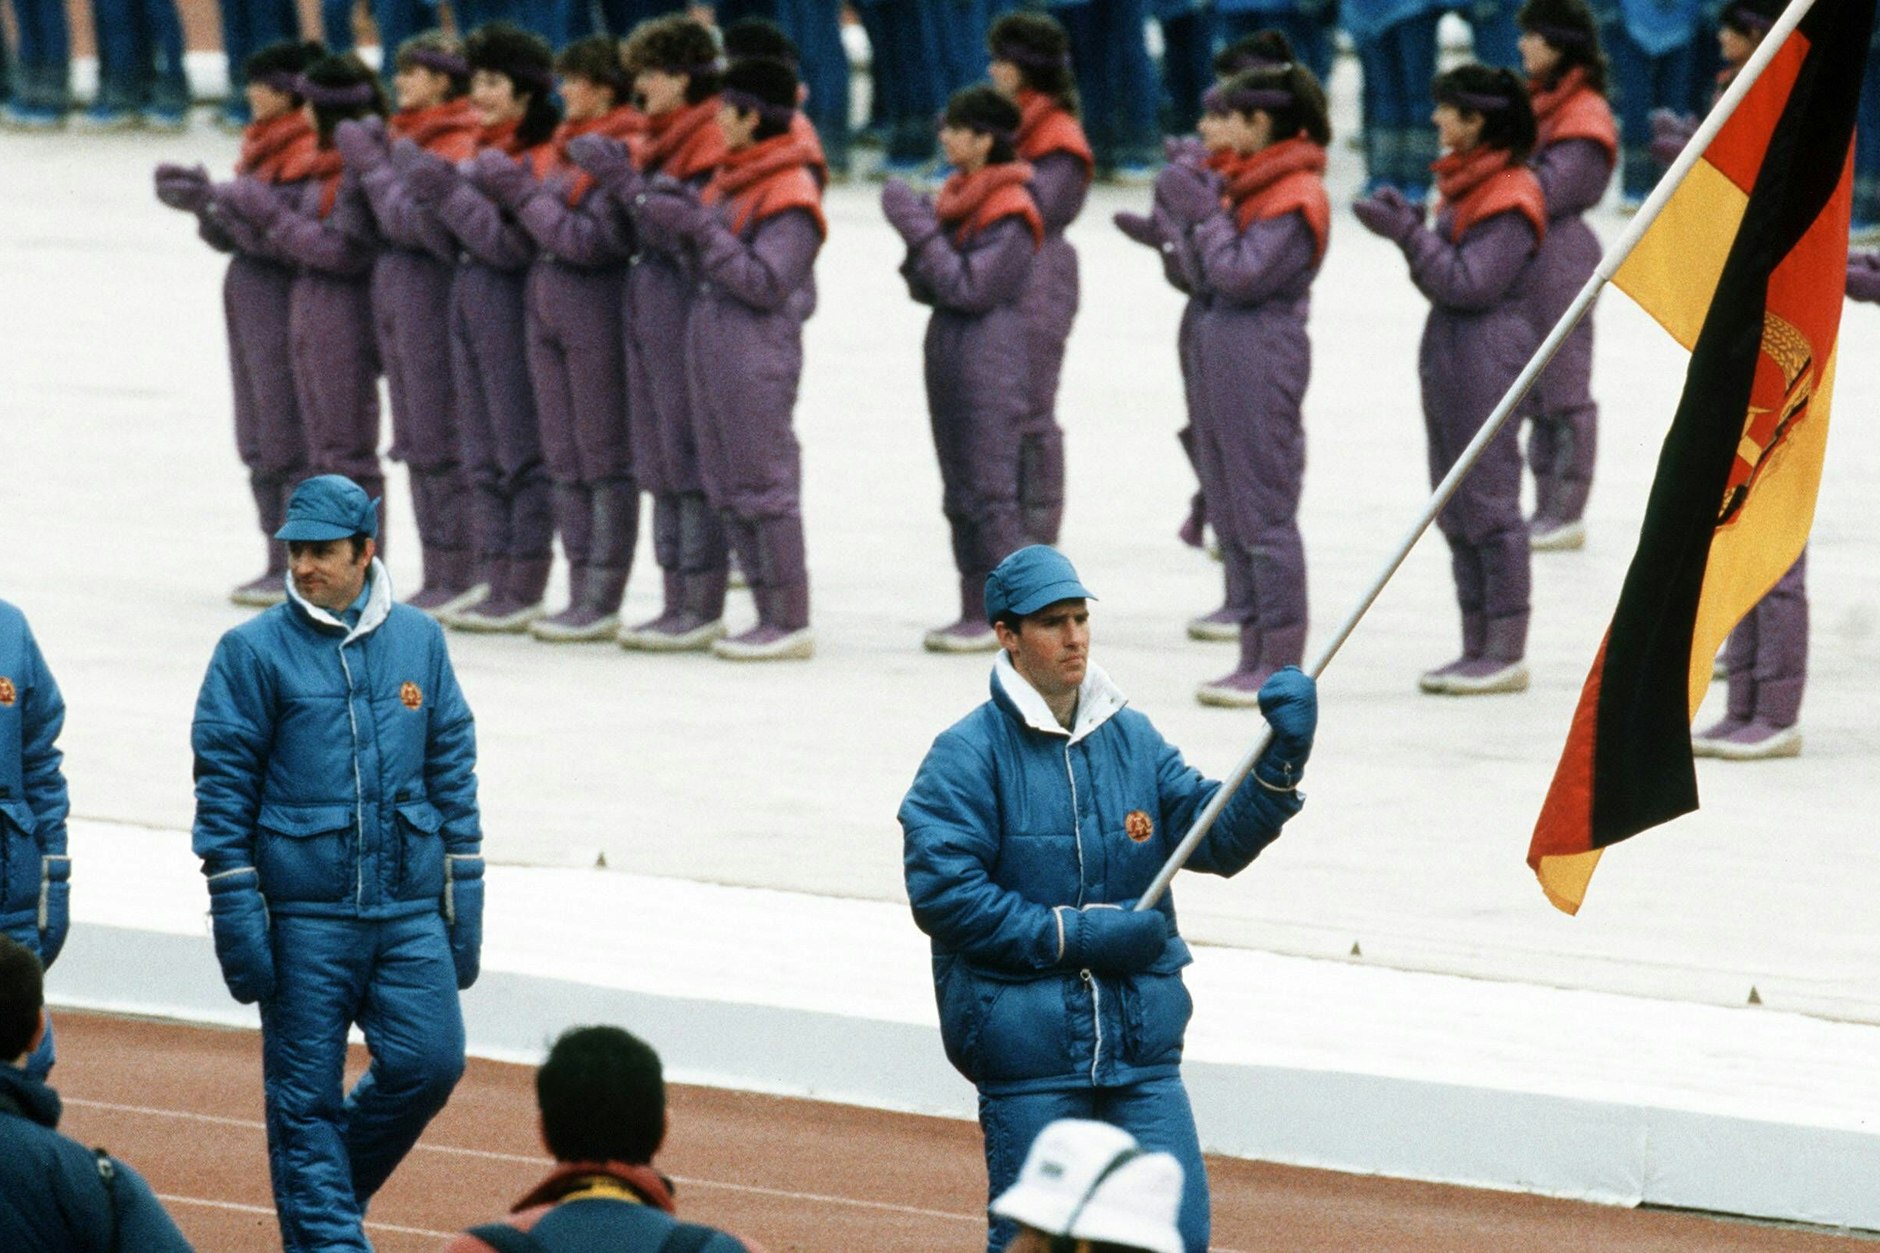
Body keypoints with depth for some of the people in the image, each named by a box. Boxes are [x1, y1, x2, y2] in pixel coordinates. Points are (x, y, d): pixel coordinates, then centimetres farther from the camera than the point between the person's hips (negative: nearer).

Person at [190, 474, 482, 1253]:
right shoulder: (255, 652, -2)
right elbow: (223, 789, -3)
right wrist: (236, 917, -10)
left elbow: (453, 771, 13)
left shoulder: (418, 642, 8)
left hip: (410, 907, 3)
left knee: (429, 1063, -4)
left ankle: (337, 1180, 20)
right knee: (306, 1093, -2)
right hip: (304, 915, -3)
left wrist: (465, 898, 8)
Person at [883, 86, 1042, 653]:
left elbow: (969, 287, -19)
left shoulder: (1010, 213, -14)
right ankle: (975, 609, 15)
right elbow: (929, 289, 14)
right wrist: (917, 249, -5)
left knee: (989, 490, -7)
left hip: (991, 359, -9)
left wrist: (923, 234, -18)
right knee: (960, 493, 10)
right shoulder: (956, 197, 13)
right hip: (949, 354, 9)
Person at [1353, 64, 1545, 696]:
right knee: (1456, 512, 12)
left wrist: (1409, 233, -18)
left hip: (1489, 353, -10)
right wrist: (1408, 222, 4)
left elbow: (1470, 282, -20)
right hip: (1447, 353, 10)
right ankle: (1478, 649, 17)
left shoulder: (1510, 197, -15)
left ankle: (1507, 652, -2)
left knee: (1489, 505, -6)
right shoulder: (1468, 183, 15)